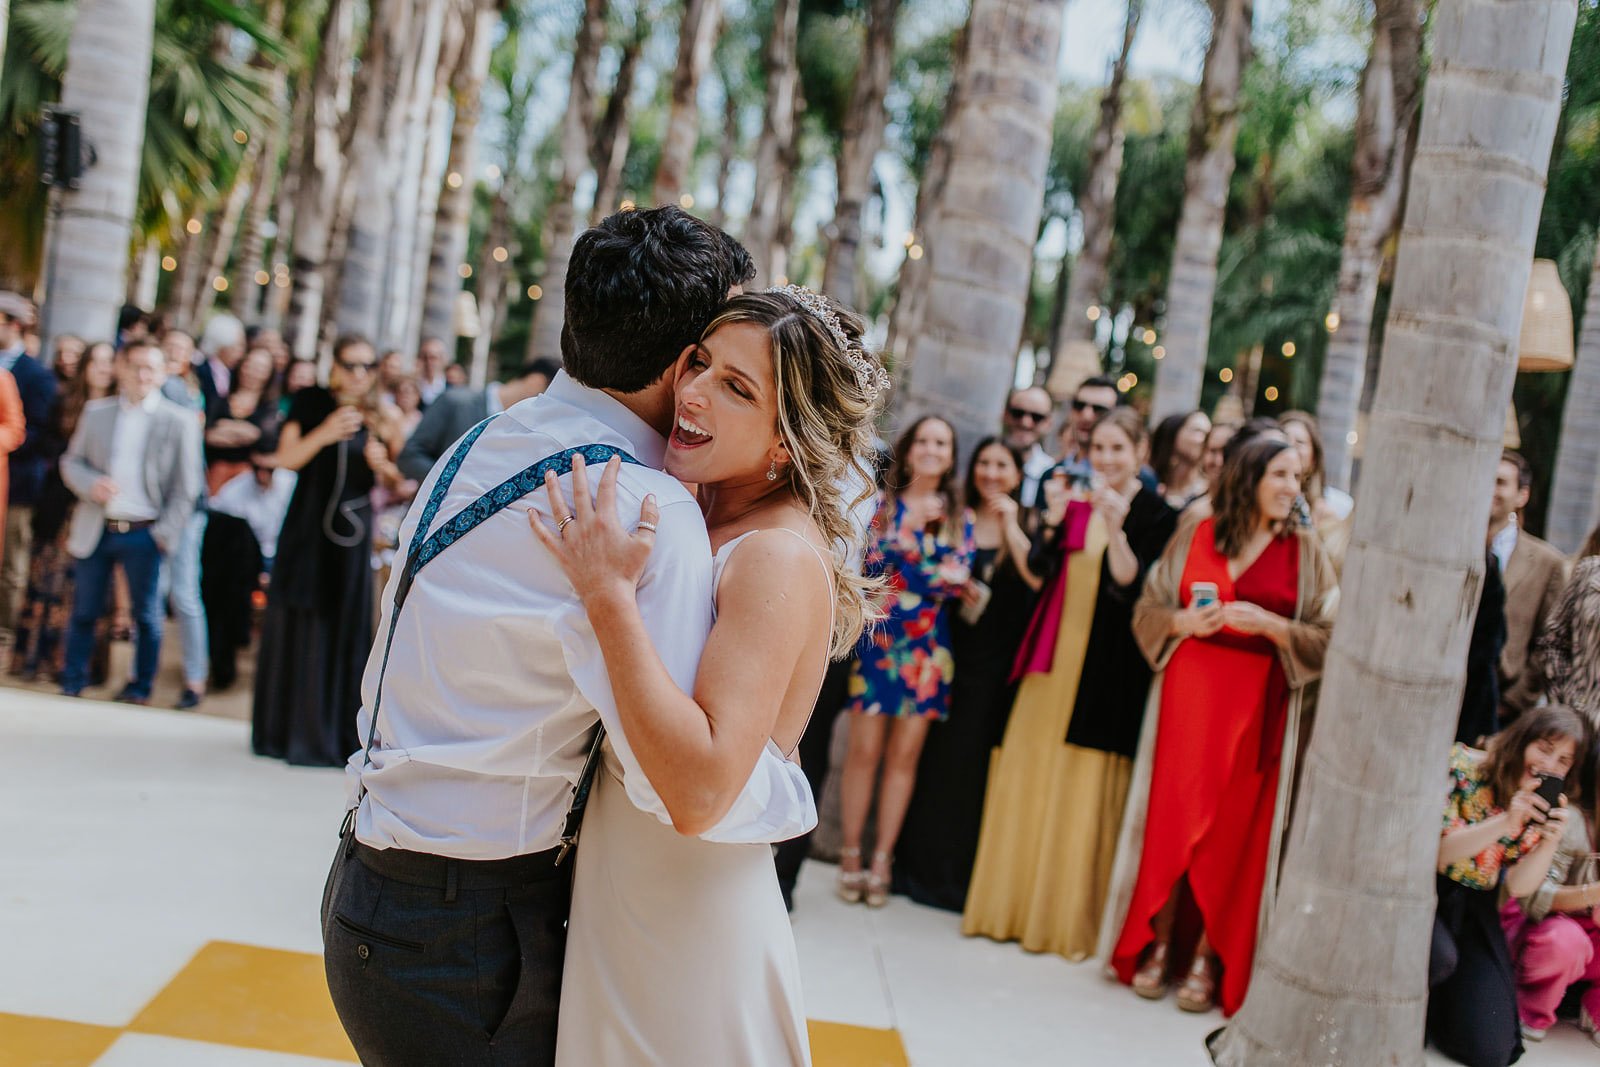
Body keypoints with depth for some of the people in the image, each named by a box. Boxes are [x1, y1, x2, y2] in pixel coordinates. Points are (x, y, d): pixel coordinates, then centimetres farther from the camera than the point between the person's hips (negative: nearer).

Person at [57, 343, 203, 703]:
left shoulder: (180, 422, -1)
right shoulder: (96, 412, 9)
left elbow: (186, 488, -1)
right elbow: (71, 462, 12)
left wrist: (165, 535, -8)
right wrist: (91, 484, -10)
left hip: (143, 534, -2)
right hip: (96, 531, 2)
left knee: (146, 615, 4)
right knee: (84, 610, 6)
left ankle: (140, 687, 16)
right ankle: (71, 684, 17)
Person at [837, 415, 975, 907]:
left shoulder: (959, 518, 9)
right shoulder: (881, 503, 5)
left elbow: (957, 579, -4)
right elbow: (868, 561, -9)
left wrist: (905, 545, -10)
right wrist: (910, 526, -17)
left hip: (926, 648, 2)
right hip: (877, 639, -2)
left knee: (904, 755, 4)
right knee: (865, 751, -2)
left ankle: (882, 859, 12)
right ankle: (850, 856, 9)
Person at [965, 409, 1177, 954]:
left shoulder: (1156, 515, -2)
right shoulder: (1076, 502, 13)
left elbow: (1132, 589, -13)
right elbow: (1041, 573, 8)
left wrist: (1115, 529, -24)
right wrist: (1053, 520, -5)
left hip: (1106, 669, -5)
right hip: (1054, 655, 5)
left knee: (1084, 791, -4)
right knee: (1028, 776, 7)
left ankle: (1068, 918, 7)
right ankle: (1012, 906, 17)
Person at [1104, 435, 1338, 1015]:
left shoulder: (1304, 550, 2)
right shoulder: (1195, 535, 5)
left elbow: (1327, 637, -1)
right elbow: (1147, 609, 9)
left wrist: (1269, 624, -16)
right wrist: (1182, 622, -11)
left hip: (1257, 707, -1)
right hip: (1188, 695, 1)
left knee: (1233, 831, 1)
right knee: (1172, 818, 1)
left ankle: (1209, 960, 12)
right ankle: (1157, 946, 13)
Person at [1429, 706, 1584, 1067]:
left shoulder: (1544, 809, 3)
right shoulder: (1461, 766, -11)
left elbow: (1518, 886, -6)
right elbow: (1436, 850, -17)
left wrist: (1551, 841, -24)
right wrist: (1504, 823, -30)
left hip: (1476, 913, 4)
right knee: (1440, 957, -40)